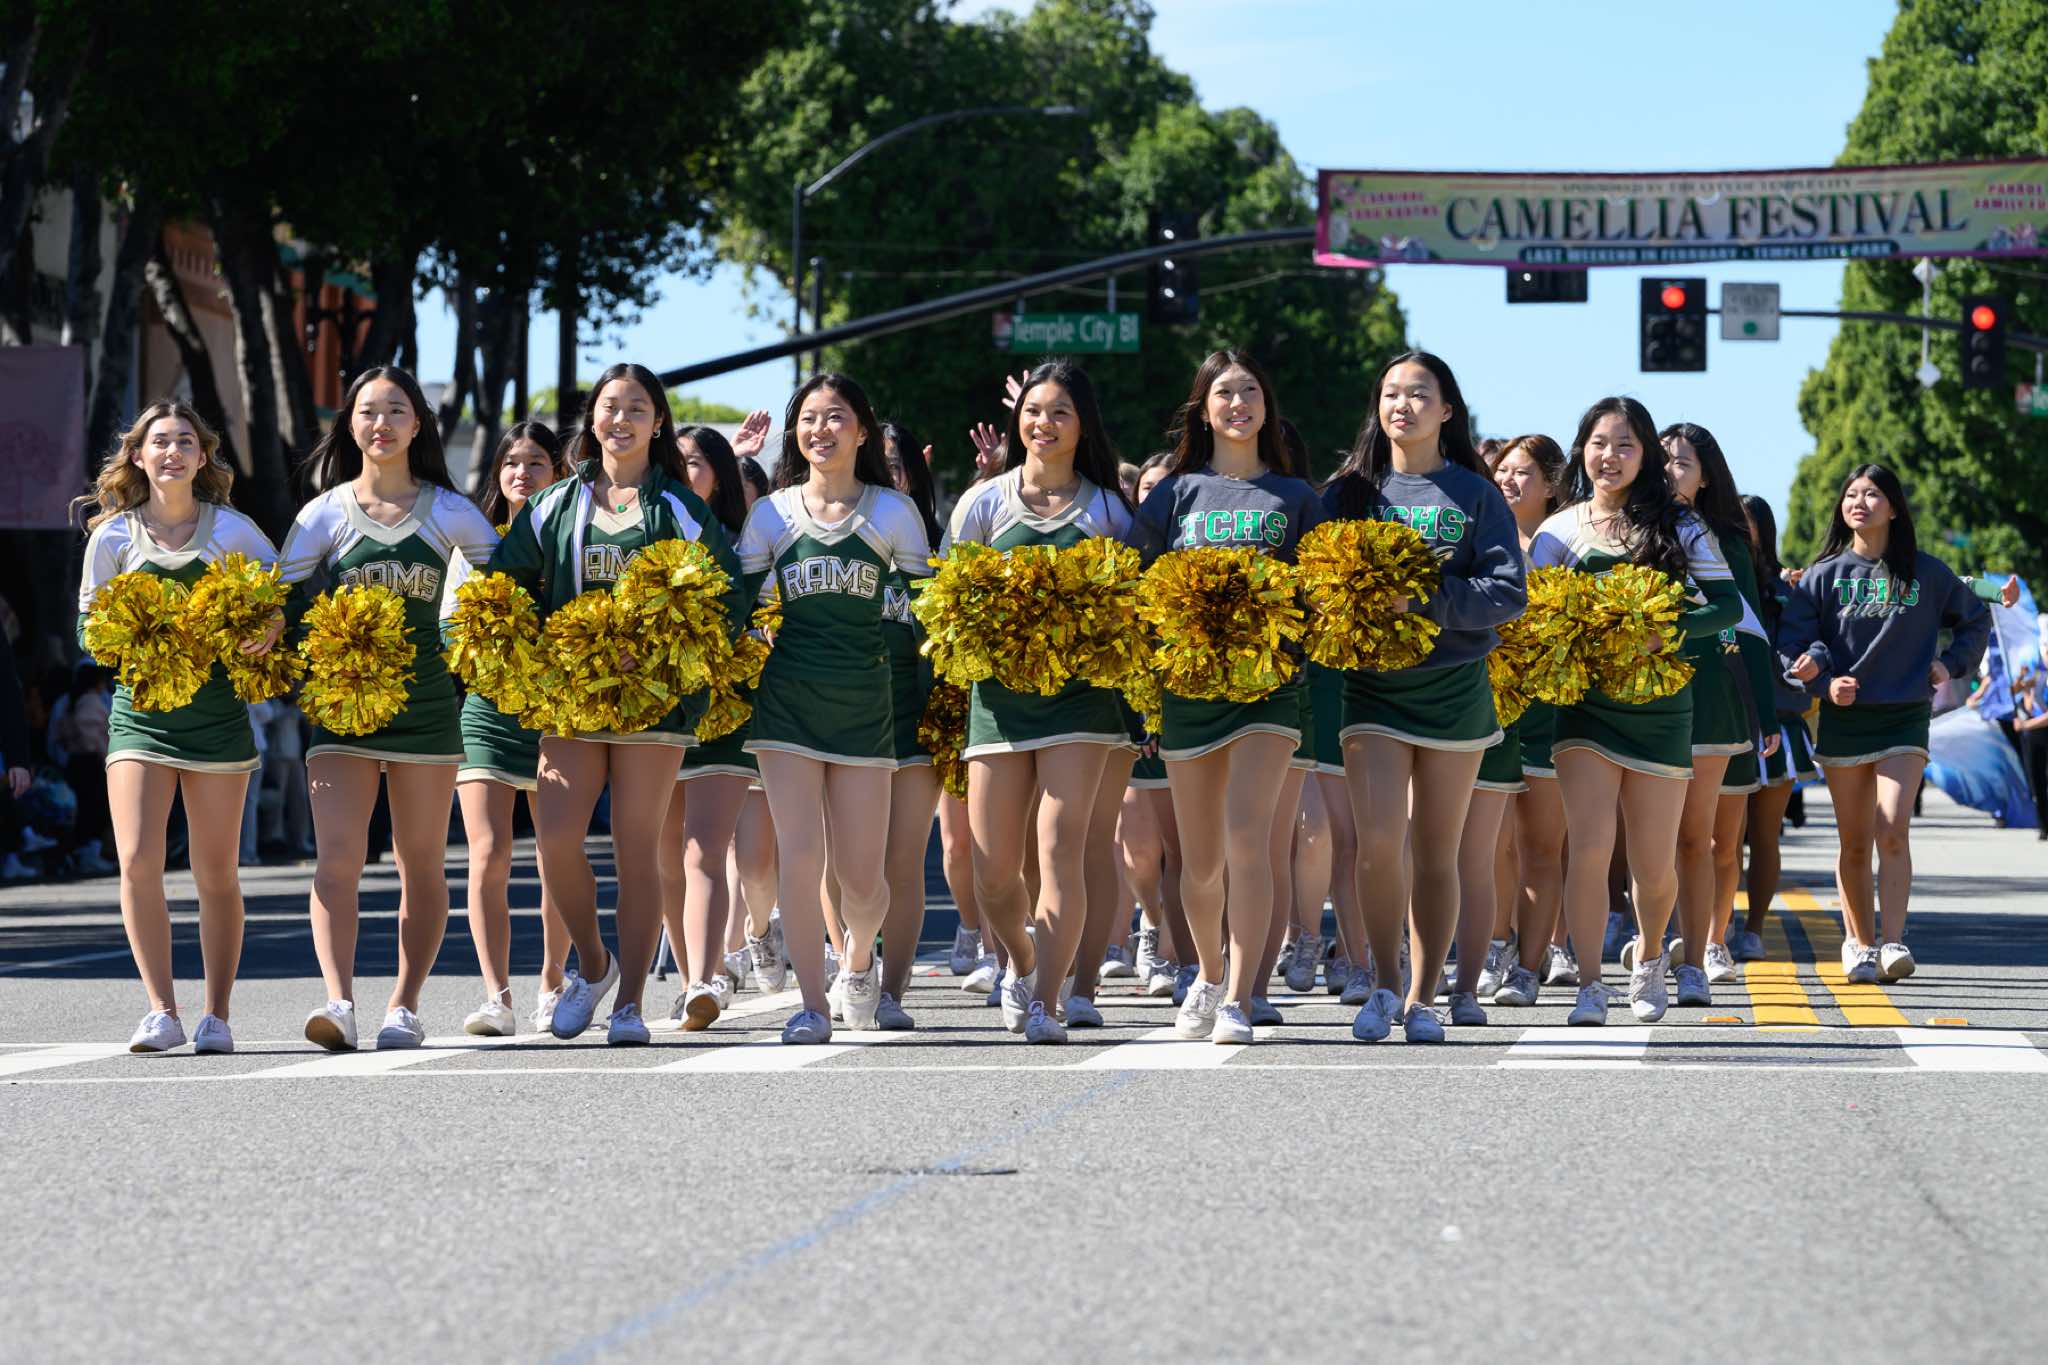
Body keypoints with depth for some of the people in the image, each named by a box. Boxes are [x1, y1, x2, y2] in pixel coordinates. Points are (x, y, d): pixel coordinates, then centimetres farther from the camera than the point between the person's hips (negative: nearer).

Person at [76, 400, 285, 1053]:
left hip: (216, 709, 0)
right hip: (139, 708, 0)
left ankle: (216, 1017, 11)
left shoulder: (231, 530, 2)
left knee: (216, 873, 3)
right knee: (137, 862, -14)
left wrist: (269, 632, -13)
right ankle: (162, 1012, -9)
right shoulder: (112, 536, 3)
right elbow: (88, 626, 7)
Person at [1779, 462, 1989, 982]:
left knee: (1893, 831, -15)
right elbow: (1792, 641, -2)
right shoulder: (1824, 575, 4)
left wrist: (1951, 663, 8)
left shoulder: (1925, 573, 6)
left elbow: (1975, 619, 21)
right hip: (1842, 719, 1)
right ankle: (1859, 944, 16)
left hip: (1905, 718, -1)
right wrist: (1823, 680, -17)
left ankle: (1892, 943, -18)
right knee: (1854, 841, 5)